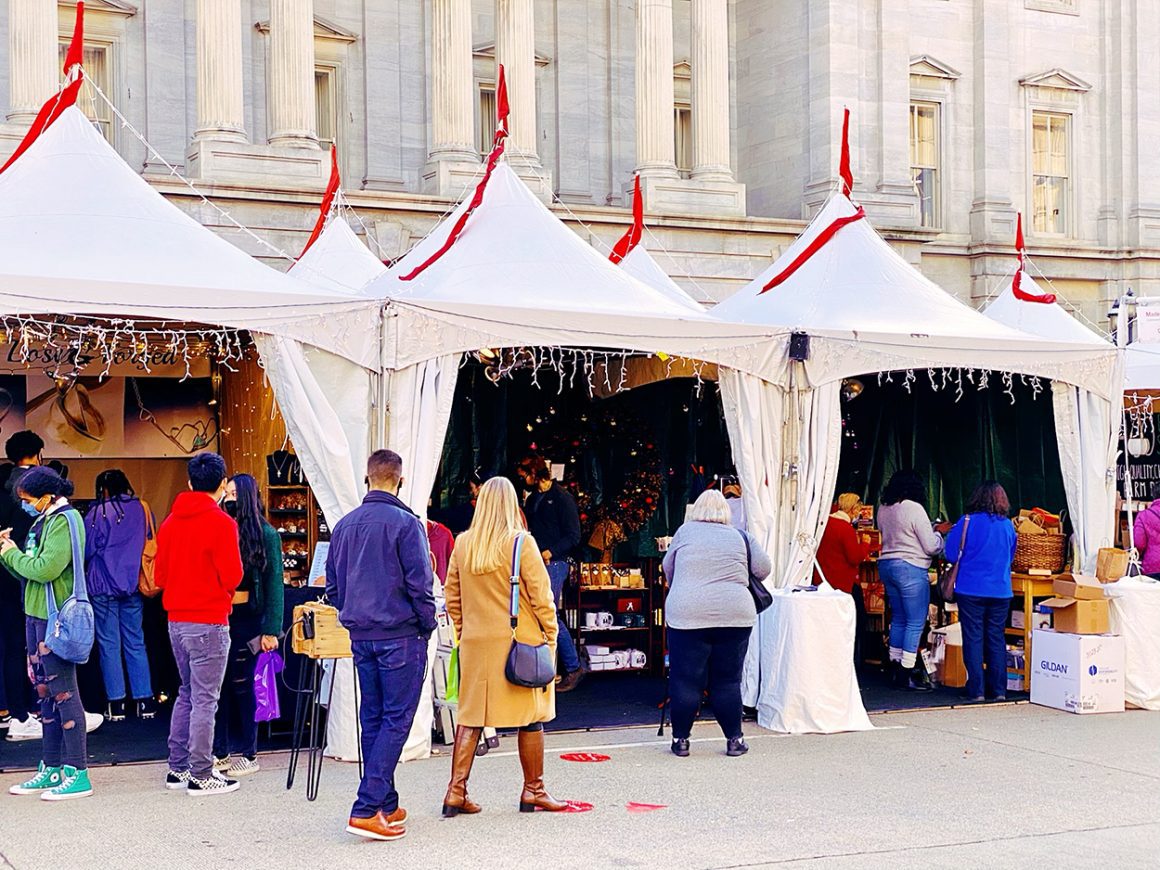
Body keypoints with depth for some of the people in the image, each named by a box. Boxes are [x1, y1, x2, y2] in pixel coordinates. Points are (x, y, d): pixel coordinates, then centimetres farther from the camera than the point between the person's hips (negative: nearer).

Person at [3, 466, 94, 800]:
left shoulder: (64, 521, -13)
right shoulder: (46, 520, 15)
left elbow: (45, 569, -23)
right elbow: (31, 571, 15)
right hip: (38, 614, 10)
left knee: (63, 693, -7)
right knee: (46, 692, 13)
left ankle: (77, 774, -4)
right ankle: (52, 769, 21)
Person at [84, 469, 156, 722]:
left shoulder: (98, 513, -10)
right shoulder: (142, 510, 2)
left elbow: (86, 551, -6)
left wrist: (86, 570, 14)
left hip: (104, 587, -3)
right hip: (134, 586, 4)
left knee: (109, 644, 4)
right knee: (136, 642, 11)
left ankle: (116, 704, 4)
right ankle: (145, 701, 9)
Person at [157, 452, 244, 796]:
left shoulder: (170, 522, 7)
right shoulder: (221, 523, -13)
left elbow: (159, 575, 11)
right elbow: (232, 576, -13)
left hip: (176, 620, 7)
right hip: (209, 621, -7)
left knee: (187, 693, 18)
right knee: (205, 699, -2)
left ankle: (178, 768, 22)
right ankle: (201, 776, 2)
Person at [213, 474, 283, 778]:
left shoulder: (266, 535, -2)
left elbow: (275, 585, -3)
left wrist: (271, 629, -9)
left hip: (247, 618, -4)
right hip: (218, 616, 4)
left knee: (241, 684, 1)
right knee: (219, 684, 4)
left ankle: (248, 754, 11)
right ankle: (220, 751, 12)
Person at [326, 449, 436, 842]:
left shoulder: (345, 525, 8)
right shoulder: (405, 523, -12)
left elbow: (332, 585, 13)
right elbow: (419, 583, -13)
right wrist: (427, 625, 0)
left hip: (360, 636, 6)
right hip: (401, 636, -6)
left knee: (372, 719, 14)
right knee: (396, 719, -3)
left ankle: (385, 805, 20)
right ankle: (367, 809, -11)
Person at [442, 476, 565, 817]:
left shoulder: (462, 544, 1)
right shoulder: (522, 543, -11)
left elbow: (452, 596, 8)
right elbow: (541, 595, -9)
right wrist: (551, 634, 2)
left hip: (475, 643, 4)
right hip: (520, 642, -4)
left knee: (470, 715, 9)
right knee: (530, 717, 9)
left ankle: (456, 791, 5)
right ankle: (533, 791, 17)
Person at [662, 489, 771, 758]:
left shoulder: (685, 531, 8)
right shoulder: (740, 536, 10)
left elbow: (668, 567, 19)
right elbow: (763, 569, 8)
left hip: (687, 615, -1)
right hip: (735, 616, 1)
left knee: (685, 680, 5)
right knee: (727, 681, 10)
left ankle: (680, 739, 12)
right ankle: (735, 740, 15)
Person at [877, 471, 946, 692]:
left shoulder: (883, 509, 9)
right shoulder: (914, 508, -14)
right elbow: (931, 546, -12)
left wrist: (928, 530, 23)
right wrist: (938, 536, 9)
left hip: (886, 564, 8)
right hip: (911, 568, -8)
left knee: (898, 618, 16)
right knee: (916, 622, -3)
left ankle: (895, 668, 18)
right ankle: (908, 674, -3)